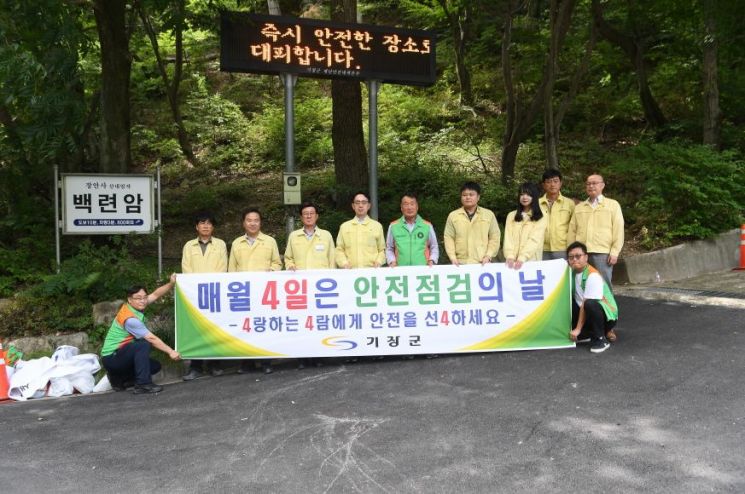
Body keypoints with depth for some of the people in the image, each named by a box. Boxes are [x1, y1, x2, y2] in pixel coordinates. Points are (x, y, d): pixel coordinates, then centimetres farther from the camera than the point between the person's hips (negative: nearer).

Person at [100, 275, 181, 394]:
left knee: (155, 366, 5)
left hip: (121, 355, 9)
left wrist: (171, 283, -13)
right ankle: (143, 384, -29)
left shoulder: (135, 306, 0)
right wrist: (170, 352, -20)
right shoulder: (130, 318, -24)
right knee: (144, 344, -29)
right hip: (111, 357, -9)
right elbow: (151, 339, -23)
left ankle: (119, 379, 14)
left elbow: (156, 295, 2)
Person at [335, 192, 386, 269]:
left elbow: (381, 250, 14)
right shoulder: (344, 226, 12)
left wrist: (379, 262, -4)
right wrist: (344, 263, -6)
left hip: (371, 270, 0)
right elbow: (339, 250, 11)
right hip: (351, 271, 0)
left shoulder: (377, 226, 12)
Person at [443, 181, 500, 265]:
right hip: (460, 263, 0)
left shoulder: (489, 214, 8)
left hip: (482, 263, 0)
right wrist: (453, 258, -5)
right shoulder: (453, 216, 7)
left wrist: (488, 256, -4)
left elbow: (494, 237, 7)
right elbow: (449, 238, 6)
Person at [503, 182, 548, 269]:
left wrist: (522, 258, -22)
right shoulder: (511, 215, 11)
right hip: (513, 260, 2)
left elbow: (534, 240, -10)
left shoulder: (540, 218, 2)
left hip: (532, 261, -2)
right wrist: (510, 256, -14)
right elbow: (508, 237, 1)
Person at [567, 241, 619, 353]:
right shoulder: (572, 273, 2)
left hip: (606, 314, -9)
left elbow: (586, 304, -23)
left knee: (590, 304, -37)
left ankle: (600, 339, -15)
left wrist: (578, 329, -22)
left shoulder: (593, 276, -21)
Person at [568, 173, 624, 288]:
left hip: (603, 253, -3)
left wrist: (615, 252, -7)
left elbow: (618, 230, 2)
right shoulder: (579, 207, 18)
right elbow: (572, 231, 14)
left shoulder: (613, 205, 9)